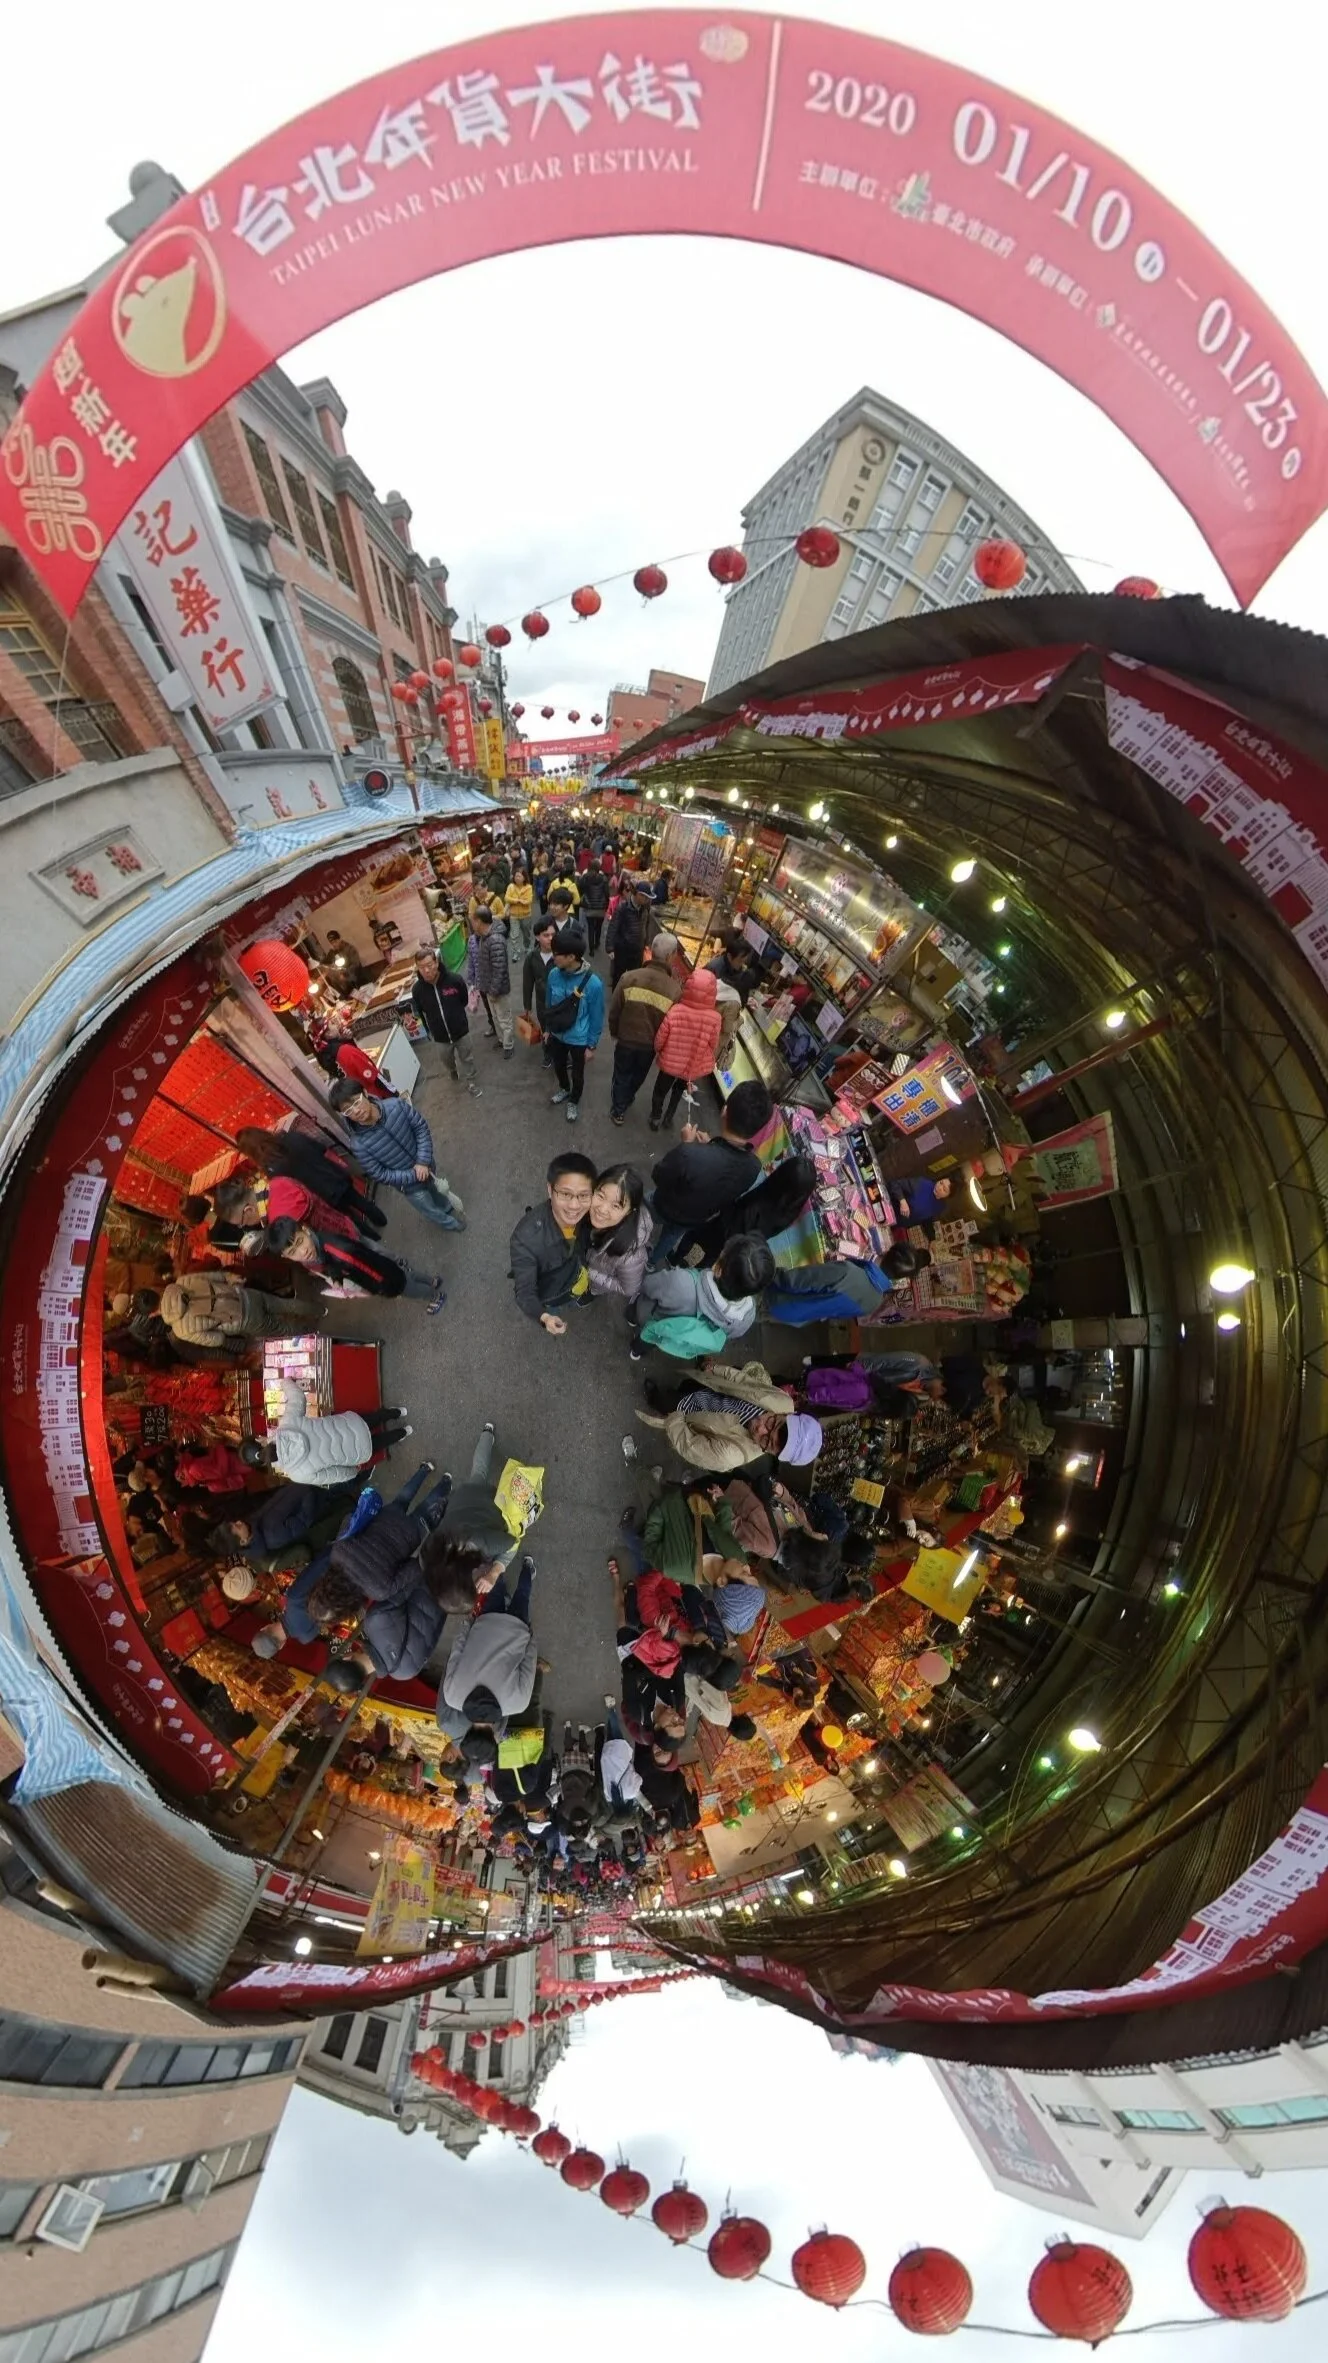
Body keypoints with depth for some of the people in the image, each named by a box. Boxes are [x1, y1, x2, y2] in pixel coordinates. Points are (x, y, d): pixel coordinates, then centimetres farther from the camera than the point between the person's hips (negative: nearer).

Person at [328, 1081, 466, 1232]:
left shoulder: (396, 1106, -26)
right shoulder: (360, 1145, -31)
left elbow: (421, 1127, -14)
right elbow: (380, 1174, -22)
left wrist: (423, 1161, -22)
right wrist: (414, 1175, -23)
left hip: (425, 1164, 2)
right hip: (409, 1186, -2)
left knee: (436, 1191, 34)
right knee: (432, 1212, 23)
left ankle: (448, 1208, 67)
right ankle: (452, 1224, 55)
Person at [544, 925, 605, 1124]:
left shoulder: (592, 983, -29)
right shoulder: (554, 975, -17)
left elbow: (597, 1017, -15)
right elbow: (548, 1005, 1)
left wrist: (592, 1045, -9)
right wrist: (547, 1029, 11)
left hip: (579, 1040, -4)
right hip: (557, 1035, 4)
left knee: (577, 1074, 19)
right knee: (559, 1067, 27)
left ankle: (574, 1102, 47)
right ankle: (564, 1089, 58)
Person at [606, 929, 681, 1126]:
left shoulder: (629, 977, -22)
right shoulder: (675, 989, -22)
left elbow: (614, 1011, -11)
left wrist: (615, 1033, 8)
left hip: (626, 1039, -1)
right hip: (650, 1044, 1)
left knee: (621, 1076, 24)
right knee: (638, 1076, 29)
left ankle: (618, 1110, 40)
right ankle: (626, 1100, 53)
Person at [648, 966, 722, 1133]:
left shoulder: (675, 1011, -28)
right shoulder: (714, 1018, -26)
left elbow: (659, 1040, -15)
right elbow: (713, 1045, -9)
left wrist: (658, 1052, 7)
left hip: (670, 1062, -1)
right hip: (695, 1067, 1)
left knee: (660, 1090, 29)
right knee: (679, 1089, 33)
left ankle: (655, 1119, 48)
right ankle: (668, 1118, 49)